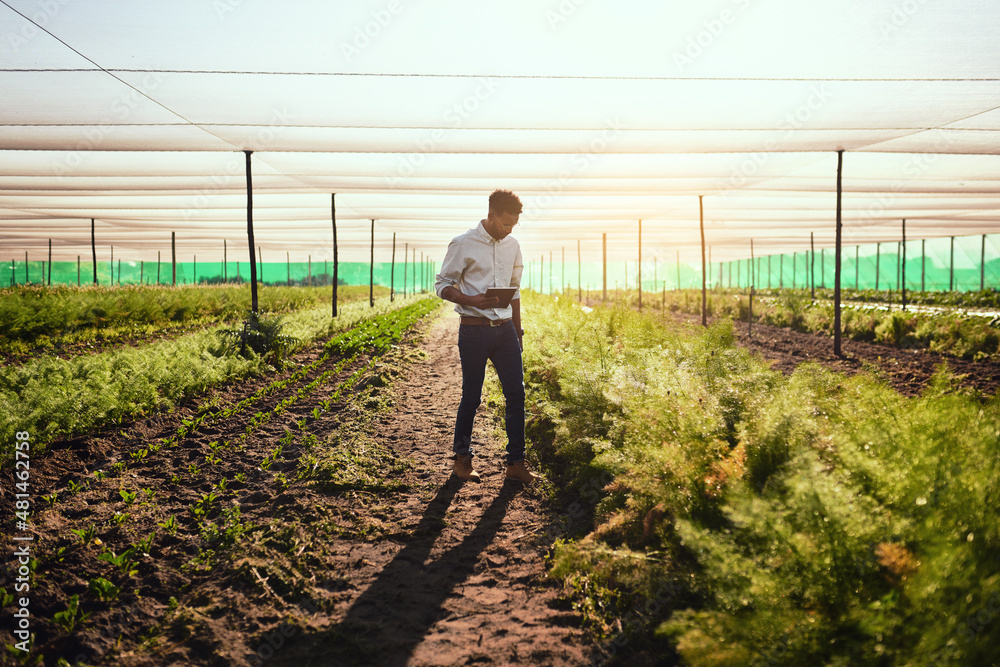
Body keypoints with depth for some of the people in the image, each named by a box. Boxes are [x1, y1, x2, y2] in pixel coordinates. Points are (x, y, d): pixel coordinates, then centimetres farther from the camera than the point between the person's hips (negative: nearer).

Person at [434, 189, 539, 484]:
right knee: (472, 397, 3)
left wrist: (518, 331, 18)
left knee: (516, 393, 1)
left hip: (505, 328, 5)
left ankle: (516, 463, 10)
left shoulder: (512, 246, 11)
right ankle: (462, 458, 22)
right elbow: (442, 285, -4)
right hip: (474, 330, -5)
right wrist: (471, 300, -21)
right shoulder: (463, 244, -7)